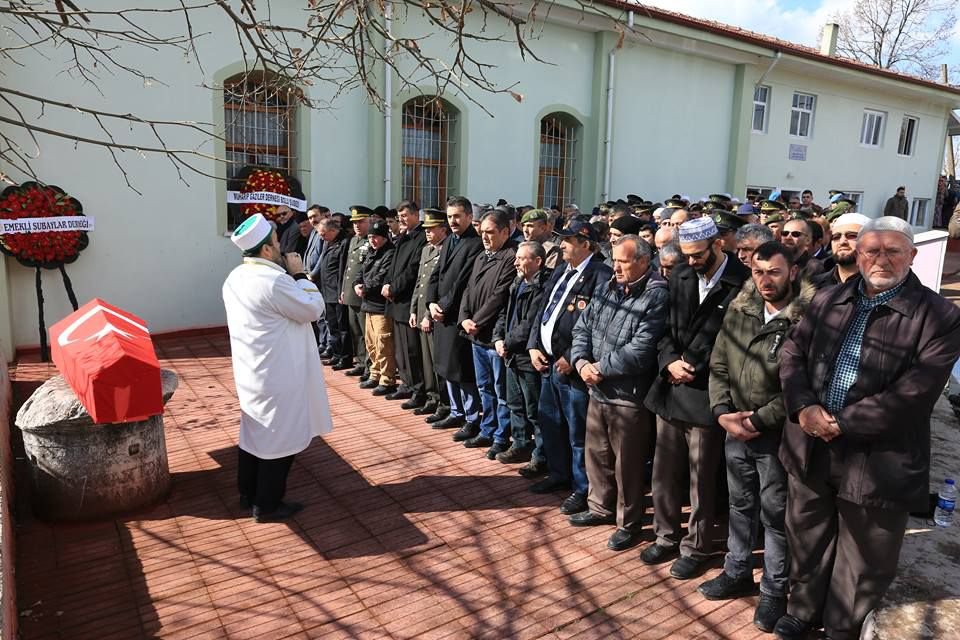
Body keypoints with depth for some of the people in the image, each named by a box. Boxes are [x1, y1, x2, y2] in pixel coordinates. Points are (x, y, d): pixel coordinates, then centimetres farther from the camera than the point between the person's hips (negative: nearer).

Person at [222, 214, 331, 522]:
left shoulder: (235, 278, 4)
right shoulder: (273, 280, -24)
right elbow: (314, 309, -14)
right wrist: (299, 274, -7)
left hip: (250, 371, 9)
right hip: (277, 376, -9)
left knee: (254, 433, 20)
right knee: (279, 438, 5)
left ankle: (248, 493, 35)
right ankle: (267, 505, 16)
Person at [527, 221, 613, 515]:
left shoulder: (601, 276, -16)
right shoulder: (560, 273, 13)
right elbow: (542, 311, 17)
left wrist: (572, 359, -19)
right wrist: (534, 346, 6)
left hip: (573, 368, -9)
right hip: (547, 362, 9)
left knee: (577, 432, 4)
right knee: (549, 422, 20)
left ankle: (582, 488, 20)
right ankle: (559, 474, 39)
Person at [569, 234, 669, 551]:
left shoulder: (657, 296, -15)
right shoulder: (605, 289, 8)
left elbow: (641, 351, -23)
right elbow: (582, 328, 8)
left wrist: (601, 368, -15)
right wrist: (581, 362, -10)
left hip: (630, 395, -7)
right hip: (597, 390, 7)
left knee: (627, 463, 7)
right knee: (597, 453, 20)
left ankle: (630, 522, 27)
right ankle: (601, 507, 41)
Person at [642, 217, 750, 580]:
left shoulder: (742, 283, -11)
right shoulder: (680, 276, 8)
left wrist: (695, 369, -12)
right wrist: (670, 361, -6)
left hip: (706, 394, -5)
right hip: (670, 389, 5)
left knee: (701, 479, 9)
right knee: (664, 473, 15)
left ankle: (695, 548, 27)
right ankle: (666, 537, 33)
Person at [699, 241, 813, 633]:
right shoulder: (738, 310, 4)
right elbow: (718, 366, 6)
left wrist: (758, 419, -15)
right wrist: (723, 413, -6)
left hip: (778, 434, -5)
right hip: (735, 430, 5)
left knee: (775, 514, 9)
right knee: (740, 505, 19)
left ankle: (774, 590, 26)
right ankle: (738, 572, 37)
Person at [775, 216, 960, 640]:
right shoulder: (827, 300, 7)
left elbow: (913, 395, -18)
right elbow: (792, 353, 4)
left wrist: (842, 424, -18)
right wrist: (804, 407, -13)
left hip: (878, 461, -4)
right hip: (810, 448, 4)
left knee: (862, 564, 14)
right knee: (807, 541, 22)